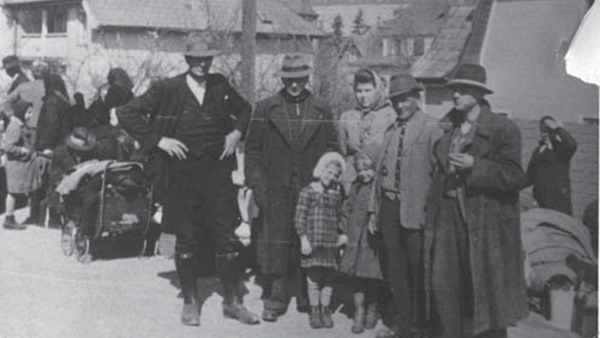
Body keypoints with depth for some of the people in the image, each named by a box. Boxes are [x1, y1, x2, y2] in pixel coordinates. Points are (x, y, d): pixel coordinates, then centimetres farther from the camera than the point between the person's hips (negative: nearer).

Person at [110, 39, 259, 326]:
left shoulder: (220, 85, 7)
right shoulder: (167, 90, -4)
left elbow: (244, 109, 25)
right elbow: (126, 115, -4)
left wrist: (237, 132, 7)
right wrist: (158, 140, -9)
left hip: (216, 172, 3)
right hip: (181, 174, -2)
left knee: (227, 236, 2)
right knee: (186, 239, 6)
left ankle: (233, 301, 13)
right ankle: (190, 302, 20)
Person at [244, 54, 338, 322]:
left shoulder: (322, 110, 9)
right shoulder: (265, 109, 6)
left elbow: (331, 149, 11)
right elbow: (253, 150, 6)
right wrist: (257, 186, -2)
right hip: (276, 191, -1)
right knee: (275, 246, -1)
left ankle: (308, 299, 14)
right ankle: (275, 300, 6)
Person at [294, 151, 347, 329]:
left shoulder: (336, 195, 12)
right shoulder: (308, 191, -3)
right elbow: (299, 217, -5)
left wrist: (342, 233, 10)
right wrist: (303, 239, -11)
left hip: (331, 243, 4)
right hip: (313, 241, -4)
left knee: (328, 279, 5)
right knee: (313, 278, 0)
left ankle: (325, 310, 20)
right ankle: (314, 310, 16)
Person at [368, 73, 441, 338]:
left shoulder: (431, 129, -4)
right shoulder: (390, 131, 15)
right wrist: (374, 210, 12)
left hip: (416, 209, -6)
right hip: (389, 206, 6)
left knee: (417, 271, 2)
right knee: (393, 269, 9)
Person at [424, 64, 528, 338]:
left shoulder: (503, 129, -6)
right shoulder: (448, 127, 13)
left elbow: (513, 175, -11)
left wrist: (475, 166, -21)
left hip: (485, 220, -5)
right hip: (448, 216, 5)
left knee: (485, 285, 2)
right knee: (443, 284, 5)